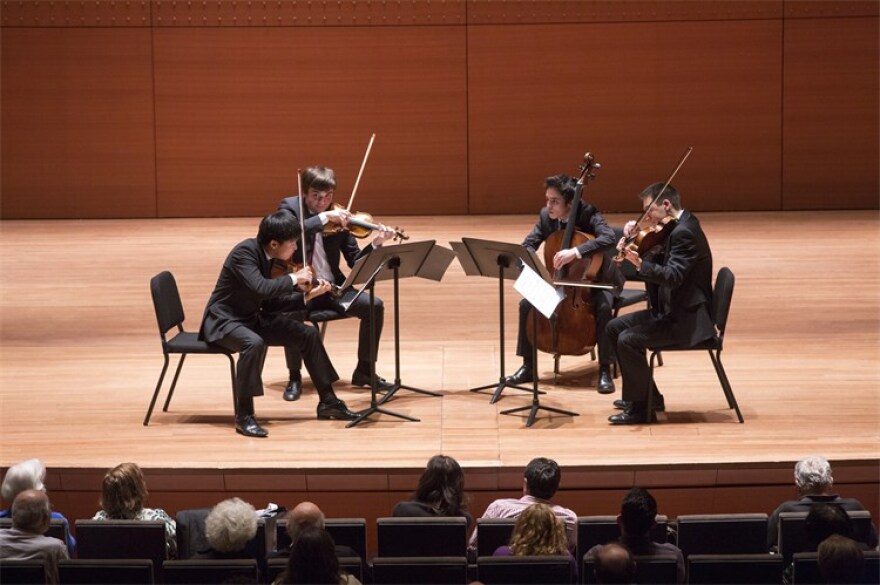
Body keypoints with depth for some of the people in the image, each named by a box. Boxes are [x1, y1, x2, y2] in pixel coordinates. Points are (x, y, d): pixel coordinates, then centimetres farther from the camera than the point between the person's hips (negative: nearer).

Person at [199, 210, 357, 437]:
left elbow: (275, 299, 8)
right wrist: (293, 278, -25)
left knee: (308, 334, -1)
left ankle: (327, 402, 10)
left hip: (252, 318, 8)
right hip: (223, 320, -8)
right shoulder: (244, 252, -25)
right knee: (253, 343, -38)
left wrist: (308, 294, -3)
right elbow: (261, 288, -39)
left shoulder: (271, 257, -1)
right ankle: (244, 416, -28)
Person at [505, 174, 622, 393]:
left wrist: (576, 251, -53)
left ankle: (605, 370, -23)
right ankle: (528, 367, 0)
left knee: (602, 307, -36)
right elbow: (528, 245, -5)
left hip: (596, 279, -5)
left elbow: (608, 238, -40)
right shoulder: (546, 216, -7)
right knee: (526, 305, -14)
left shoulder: (588, 214, -23)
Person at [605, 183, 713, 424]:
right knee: (615, 328, 13)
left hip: (686, 319, -11)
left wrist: (639, 263, -41)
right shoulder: (678, 227, 11)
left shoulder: (684, 232, -20)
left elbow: (672, 276, -30)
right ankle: (647, 395, 19)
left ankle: (640, 408, -10)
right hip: (669, 310, 11)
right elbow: (658, 263, 13)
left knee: (628, 340, -23)